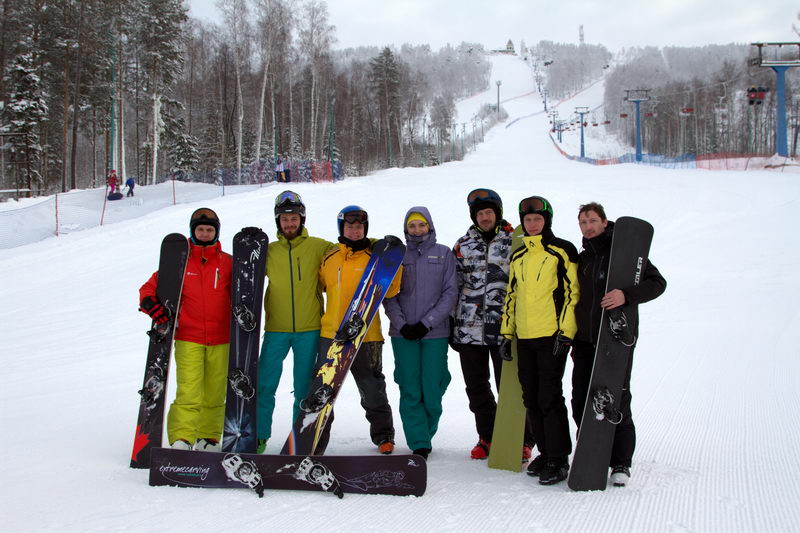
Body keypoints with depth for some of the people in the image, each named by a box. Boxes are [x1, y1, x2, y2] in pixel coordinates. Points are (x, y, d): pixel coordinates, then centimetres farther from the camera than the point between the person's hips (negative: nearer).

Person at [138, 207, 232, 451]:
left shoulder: (227, 263, 9)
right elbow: (150, 286, 6)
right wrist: (150, 304, -13)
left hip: (220, 339, 2)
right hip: (188, 338, -2)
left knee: (215, 394, 6)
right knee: (189, 392, -12)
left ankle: (209, 438, 17)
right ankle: (181, 439, -8)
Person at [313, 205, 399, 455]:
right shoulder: (329, 258, 8)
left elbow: (389, 291, -6)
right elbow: (318, 286, 22)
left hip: (365, 337, -2)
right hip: (331, 335, 2)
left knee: (372, 391, 10)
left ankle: (383, 435, 29)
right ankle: (316, 441, 12)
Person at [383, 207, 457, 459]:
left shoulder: (444, 254, 7)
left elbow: (450, 293, 1)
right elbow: (389, 296, 6)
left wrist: (426, 323, -9)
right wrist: (401, 324, -9)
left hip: (435, 333, -1)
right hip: (403, 334, 1)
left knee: (432, 390, -2)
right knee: (410, 391, -3)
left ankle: (425, 435, 17)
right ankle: (419, 444, 1)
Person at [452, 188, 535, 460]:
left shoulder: (514, 243, 1)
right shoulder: (463, 245, 11)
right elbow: (453, 285, 15)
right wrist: (451, 324, 11)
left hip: (503, 328, -4)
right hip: (468, 330, 4)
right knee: (476, 387, 10)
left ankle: (522, 440, 10)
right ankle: (487, 437, 24)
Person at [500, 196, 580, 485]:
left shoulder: (562, 251, -2)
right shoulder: (518, 256, 17)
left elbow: (572, 291, -7)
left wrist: (565, 331, -13)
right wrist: (507, 331, 15)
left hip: (552, 335, -6)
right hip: (525, 337, 7)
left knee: (549, 397, -8)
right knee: (531, 398, 10)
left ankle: (559, 459, -1)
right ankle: (545, 452, 21)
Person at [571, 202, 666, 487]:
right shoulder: (581, 259, 16)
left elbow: (657, 282, -8)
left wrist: (626, 295, -25)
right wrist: (571, 336, 16)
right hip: (584, 342, 5)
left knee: (617, 402, -4)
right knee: (581, 402, 5)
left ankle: (620, 463, 7)